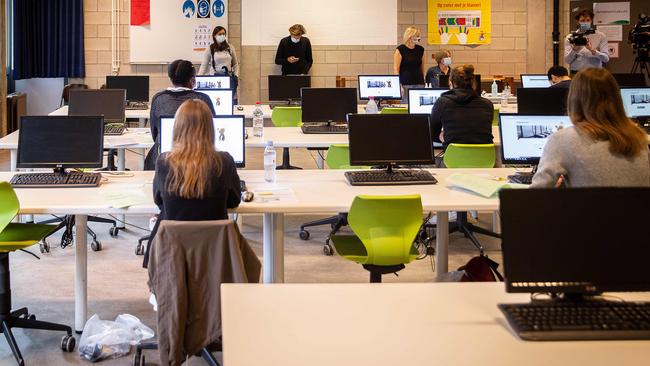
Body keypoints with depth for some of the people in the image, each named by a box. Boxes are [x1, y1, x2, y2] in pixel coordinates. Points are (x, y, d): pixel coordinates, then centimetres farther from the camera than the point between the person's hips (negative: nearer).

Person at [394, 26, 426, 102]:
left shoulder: (420, 49, 9)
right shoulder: (400, 49, -4)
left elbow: (423, 67, 16)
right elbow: (396, 69, -6)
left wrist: (423, 81, 11)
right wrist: (399, 85, -13)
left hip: (419, 84, 4)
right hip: (405, 84, -4)